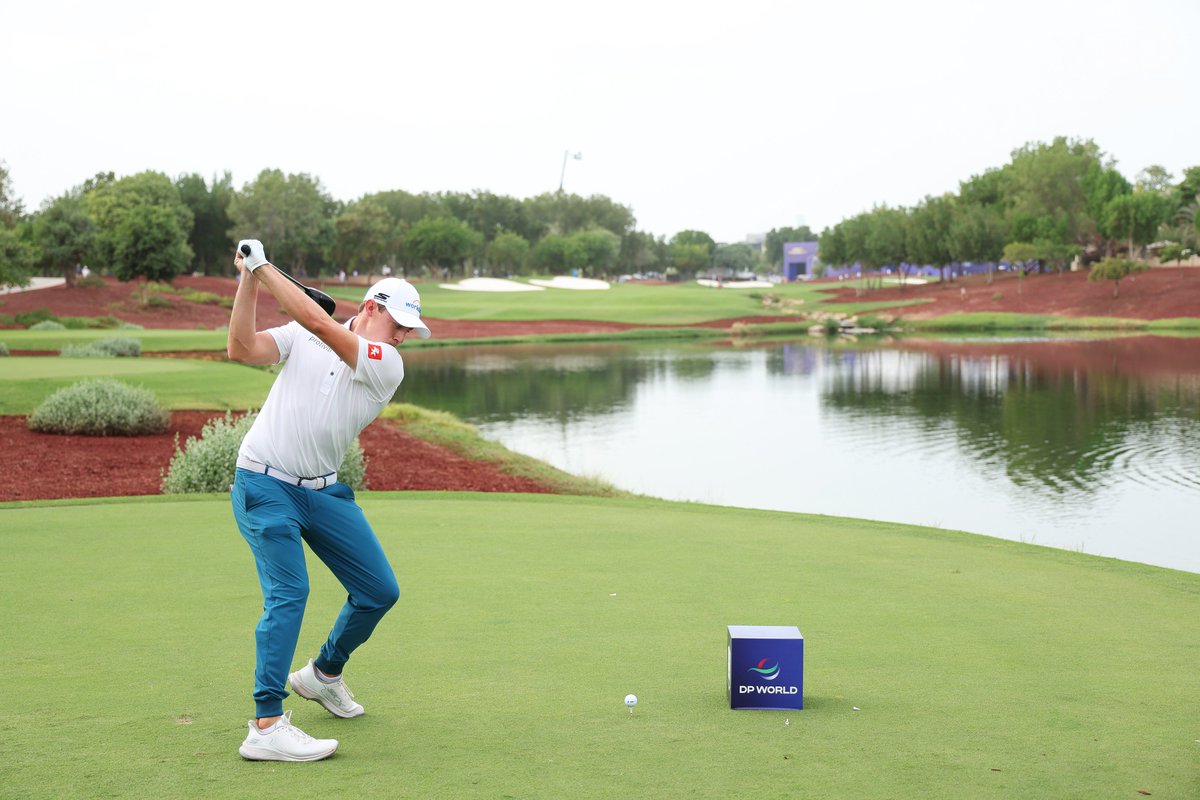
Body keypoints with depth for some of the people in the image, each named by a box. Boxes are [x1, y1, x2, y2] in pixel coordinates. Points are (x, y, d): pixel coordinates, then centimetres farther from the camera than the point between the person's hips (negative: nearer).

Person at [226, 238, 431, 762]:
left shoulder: (388, 365, -5)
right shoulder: (300, 338, -1)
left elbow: (317, 322, -18)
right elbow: (243, 350, -15)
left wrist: (263, 266, -17)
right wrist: (248, 281, -21)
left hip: (324, 490, 4)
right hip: (264, 483, -4)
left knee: (380, 590, 5)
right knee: (288, 591, -20)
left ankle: (324, 673, 32)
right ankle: (266, 727, -22)